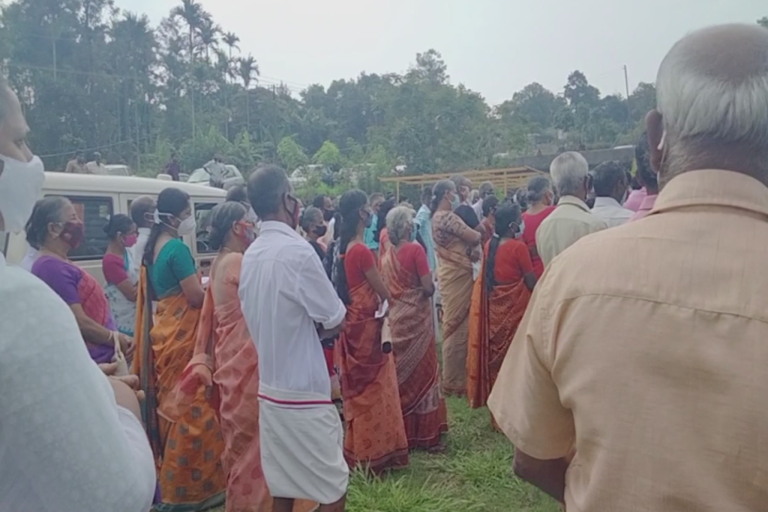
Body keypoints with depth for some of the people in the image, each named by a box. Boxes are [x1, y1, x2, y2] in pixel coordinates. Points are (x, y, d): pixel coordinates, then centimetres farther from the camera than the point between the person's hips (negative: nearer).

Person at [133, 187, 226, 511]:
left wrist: (197, 283, 13)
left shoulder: (153, 247, 11)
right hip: (182, 335, -10)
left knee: (171, 405, 18)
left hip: (163, 332, 10)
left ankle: (167, 479, 32)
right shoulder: (177, 248, -17)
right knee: (191, 409, -1)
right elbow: (196, 296, -19)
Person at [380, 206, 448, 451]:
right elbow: (428, 288, -16)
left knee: (401, 373, 15)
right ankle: (425, 434, 12)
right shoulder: (415, 249, -12)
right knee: (422, 371, 5)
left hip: (394, 319, 6)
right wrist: (430, 284, 4)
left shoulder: (386, 256, 5)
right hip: (415, 318, -6)